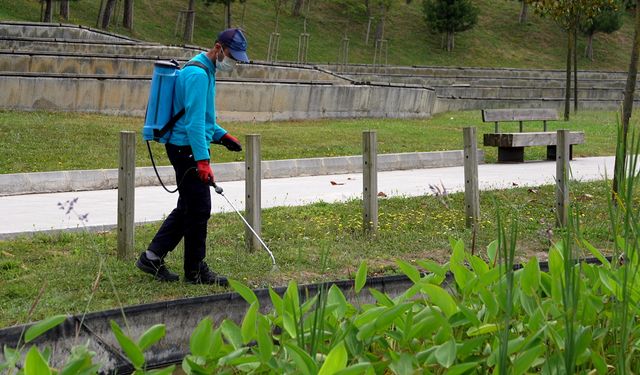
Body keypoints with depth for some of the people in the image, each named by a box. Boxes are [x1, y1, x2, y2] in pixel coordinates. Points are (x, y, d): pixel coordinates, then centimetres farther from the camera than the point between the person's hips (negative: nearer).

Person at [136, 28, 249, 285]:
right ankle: (195, 271, 6)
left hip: (186, 148, 10)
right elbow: (194, 121, -24)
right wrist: (202, 160, -28)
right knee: (199, 210, -3)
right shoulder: (198, 74, -17)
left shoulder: (205, 71, 16)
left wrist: (221, 135, 17)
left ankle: (152, 257, 18)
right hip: (188, 149, -10)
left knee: (187, 208, 14)